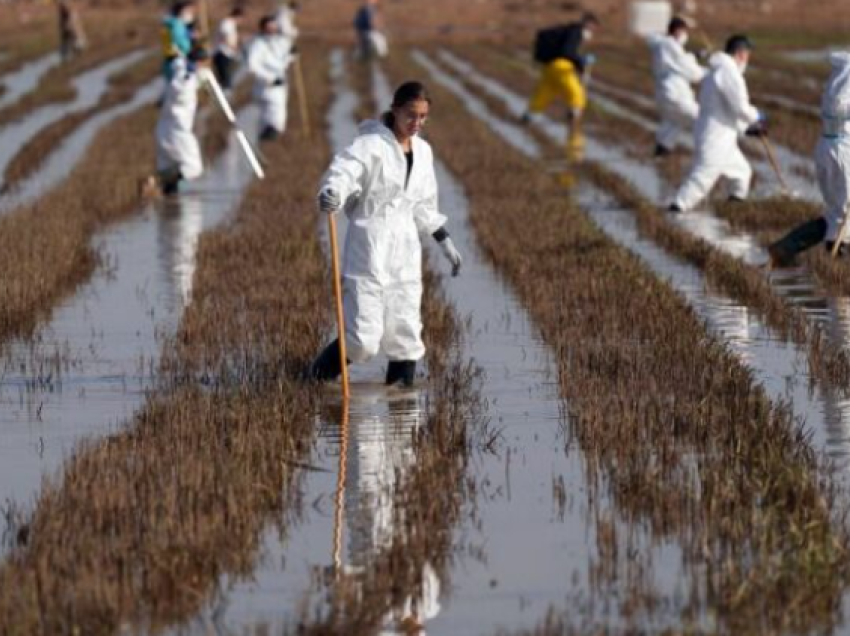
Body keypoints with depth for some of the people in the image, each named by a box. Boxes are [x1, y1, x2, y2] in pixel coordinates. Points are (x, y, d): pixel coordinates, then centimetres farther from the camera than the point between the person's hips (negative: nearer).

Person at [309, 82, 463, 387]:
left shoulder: (423, 151, 13)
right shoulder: (372, 144, -10)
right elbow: (344, 171, -28)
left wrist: (445, 241, 27)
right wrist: (331, 194, -49)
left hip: (405, 248, 7)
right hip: (369, 247, -7)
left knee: (406, 336, 6)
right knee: (363, 340, -10)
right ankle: (319, 377, 14)